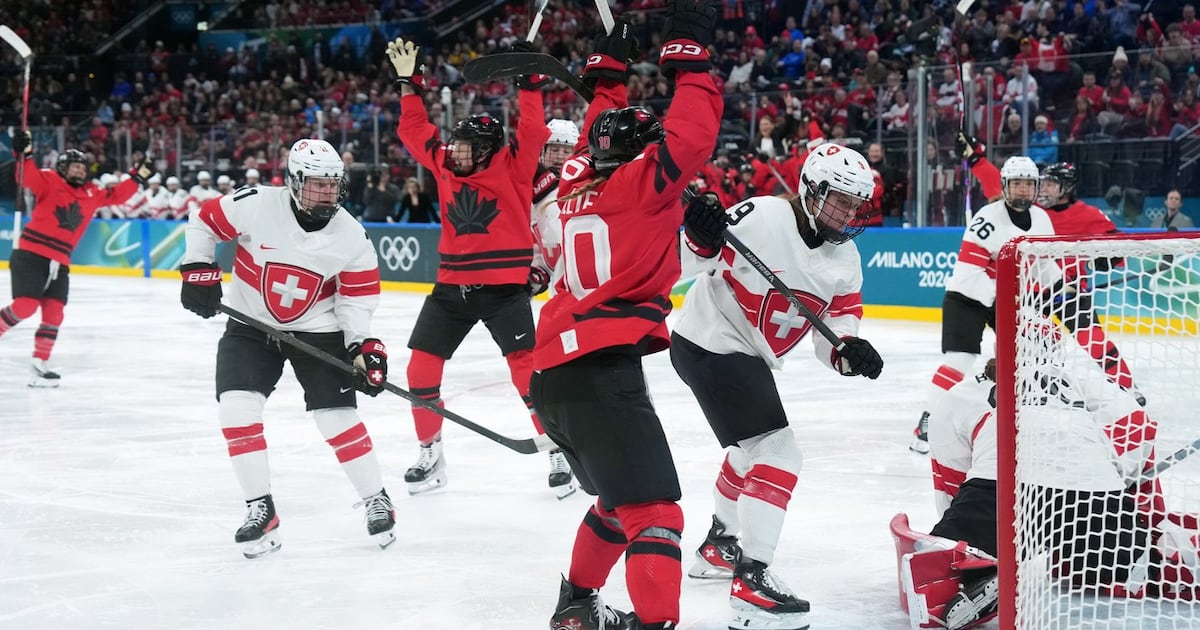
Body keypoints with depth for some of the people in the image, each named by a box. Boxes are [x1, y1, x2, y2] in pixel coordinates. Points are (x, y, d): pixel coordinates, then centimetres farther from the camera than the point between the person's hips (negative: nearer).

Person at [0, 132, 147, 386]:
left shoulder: (91, 193, 15)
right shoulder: (49, 181, -3)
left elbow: (116, 195, 26)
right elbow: (28, 178, -19)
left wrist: (138, 177, 21)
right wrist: (24, 154, -35)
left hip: (59, 262, 6)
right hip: (31, 255, -6)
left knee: (54, 312, 3)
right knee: (25, 305, -17)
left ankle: (39, 364, 10)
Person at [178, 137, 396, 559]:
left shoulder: (351, 236, -14)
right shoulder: (255, 206, -20)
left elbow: (357, 296, -5)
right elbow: (204, 221, -4)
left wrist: (363, 344, -16)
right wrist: (198, 269, -11)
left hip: (317, 331, 0)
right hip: (250, 325, 0)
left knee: (337, 416, -7)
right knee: (236, 409, -14)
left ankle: (376, 499, 13)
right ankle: (261, 509, -3)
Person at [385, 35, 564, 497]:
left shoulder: (512, 166, -5)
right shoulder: (444, 165, 7)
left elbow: (533, 131, -17)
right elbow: (414, 130, 14)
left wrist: (529, 84, -22)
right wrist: (409, 83, 9)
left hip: (505, 285, -5)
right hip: (452, 286, 5)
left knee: (527, 365, -12)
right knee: (422, 366, 3)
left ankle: (558, 451, -1)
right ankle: (430, 454, 18)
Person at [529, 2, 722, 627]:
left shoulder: (578, 183, 17)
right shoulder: (640, 180, -2)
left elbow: (598, 132, 35)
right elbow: (693, 131, -8)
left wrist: (607, 70, 39)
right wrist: (688, 50, 1)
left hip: (554, 370, 9)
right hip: (600, 368, -9)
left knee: (621, 497, 26)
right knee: (653, 512, -13)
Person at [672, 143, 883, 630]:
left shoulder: (845, 259, 1)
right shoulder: (760, 217, -20)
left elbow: (836, 328, 0)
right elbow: (690, 263, -16)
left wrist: (849, 352, -22)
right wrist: (702, 238, -38)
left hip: (749, 356, 10)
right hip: (712, 345, -10)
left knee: (753, 448, 28)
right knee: (778, 455, -17)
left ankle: (720, 545, 50)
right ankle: (750, 582, -17)